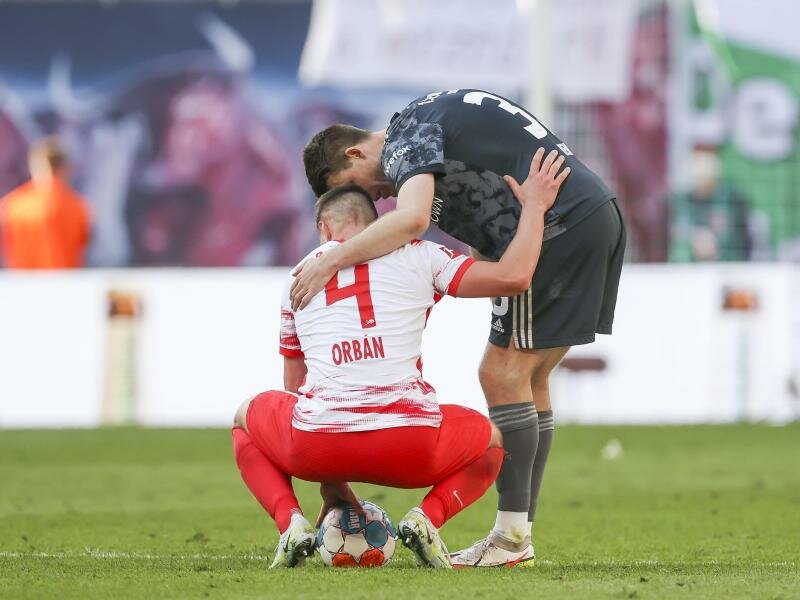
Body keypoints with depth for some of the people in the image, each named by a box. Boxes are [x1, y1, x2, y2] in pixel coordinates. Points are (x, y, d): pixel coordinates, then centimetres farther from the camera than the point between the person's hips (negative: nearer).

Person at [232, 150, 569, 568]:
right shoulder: (417, 256, 11)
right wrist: (534, 205, 16)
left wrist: (330, 481, 34)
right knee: (490, 439, 32)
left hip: (319, 440, 1)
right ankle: (427, 518, 1)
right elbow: (513, 276, 0)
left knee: (247, 420, 34)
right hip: (409, 450, -1)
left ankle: (291, 522, 6)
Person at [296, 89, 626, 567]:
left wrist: (331, 261, -22)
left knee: (504, 374, -7)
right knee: (528, 379, 12)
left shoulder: (407, 138, -7)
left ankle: (512, 536, -6)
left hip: (562, 221, -10)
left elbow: (411, 218, -27)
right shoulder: (432, 122, 24)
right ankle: (522, 532, 12)